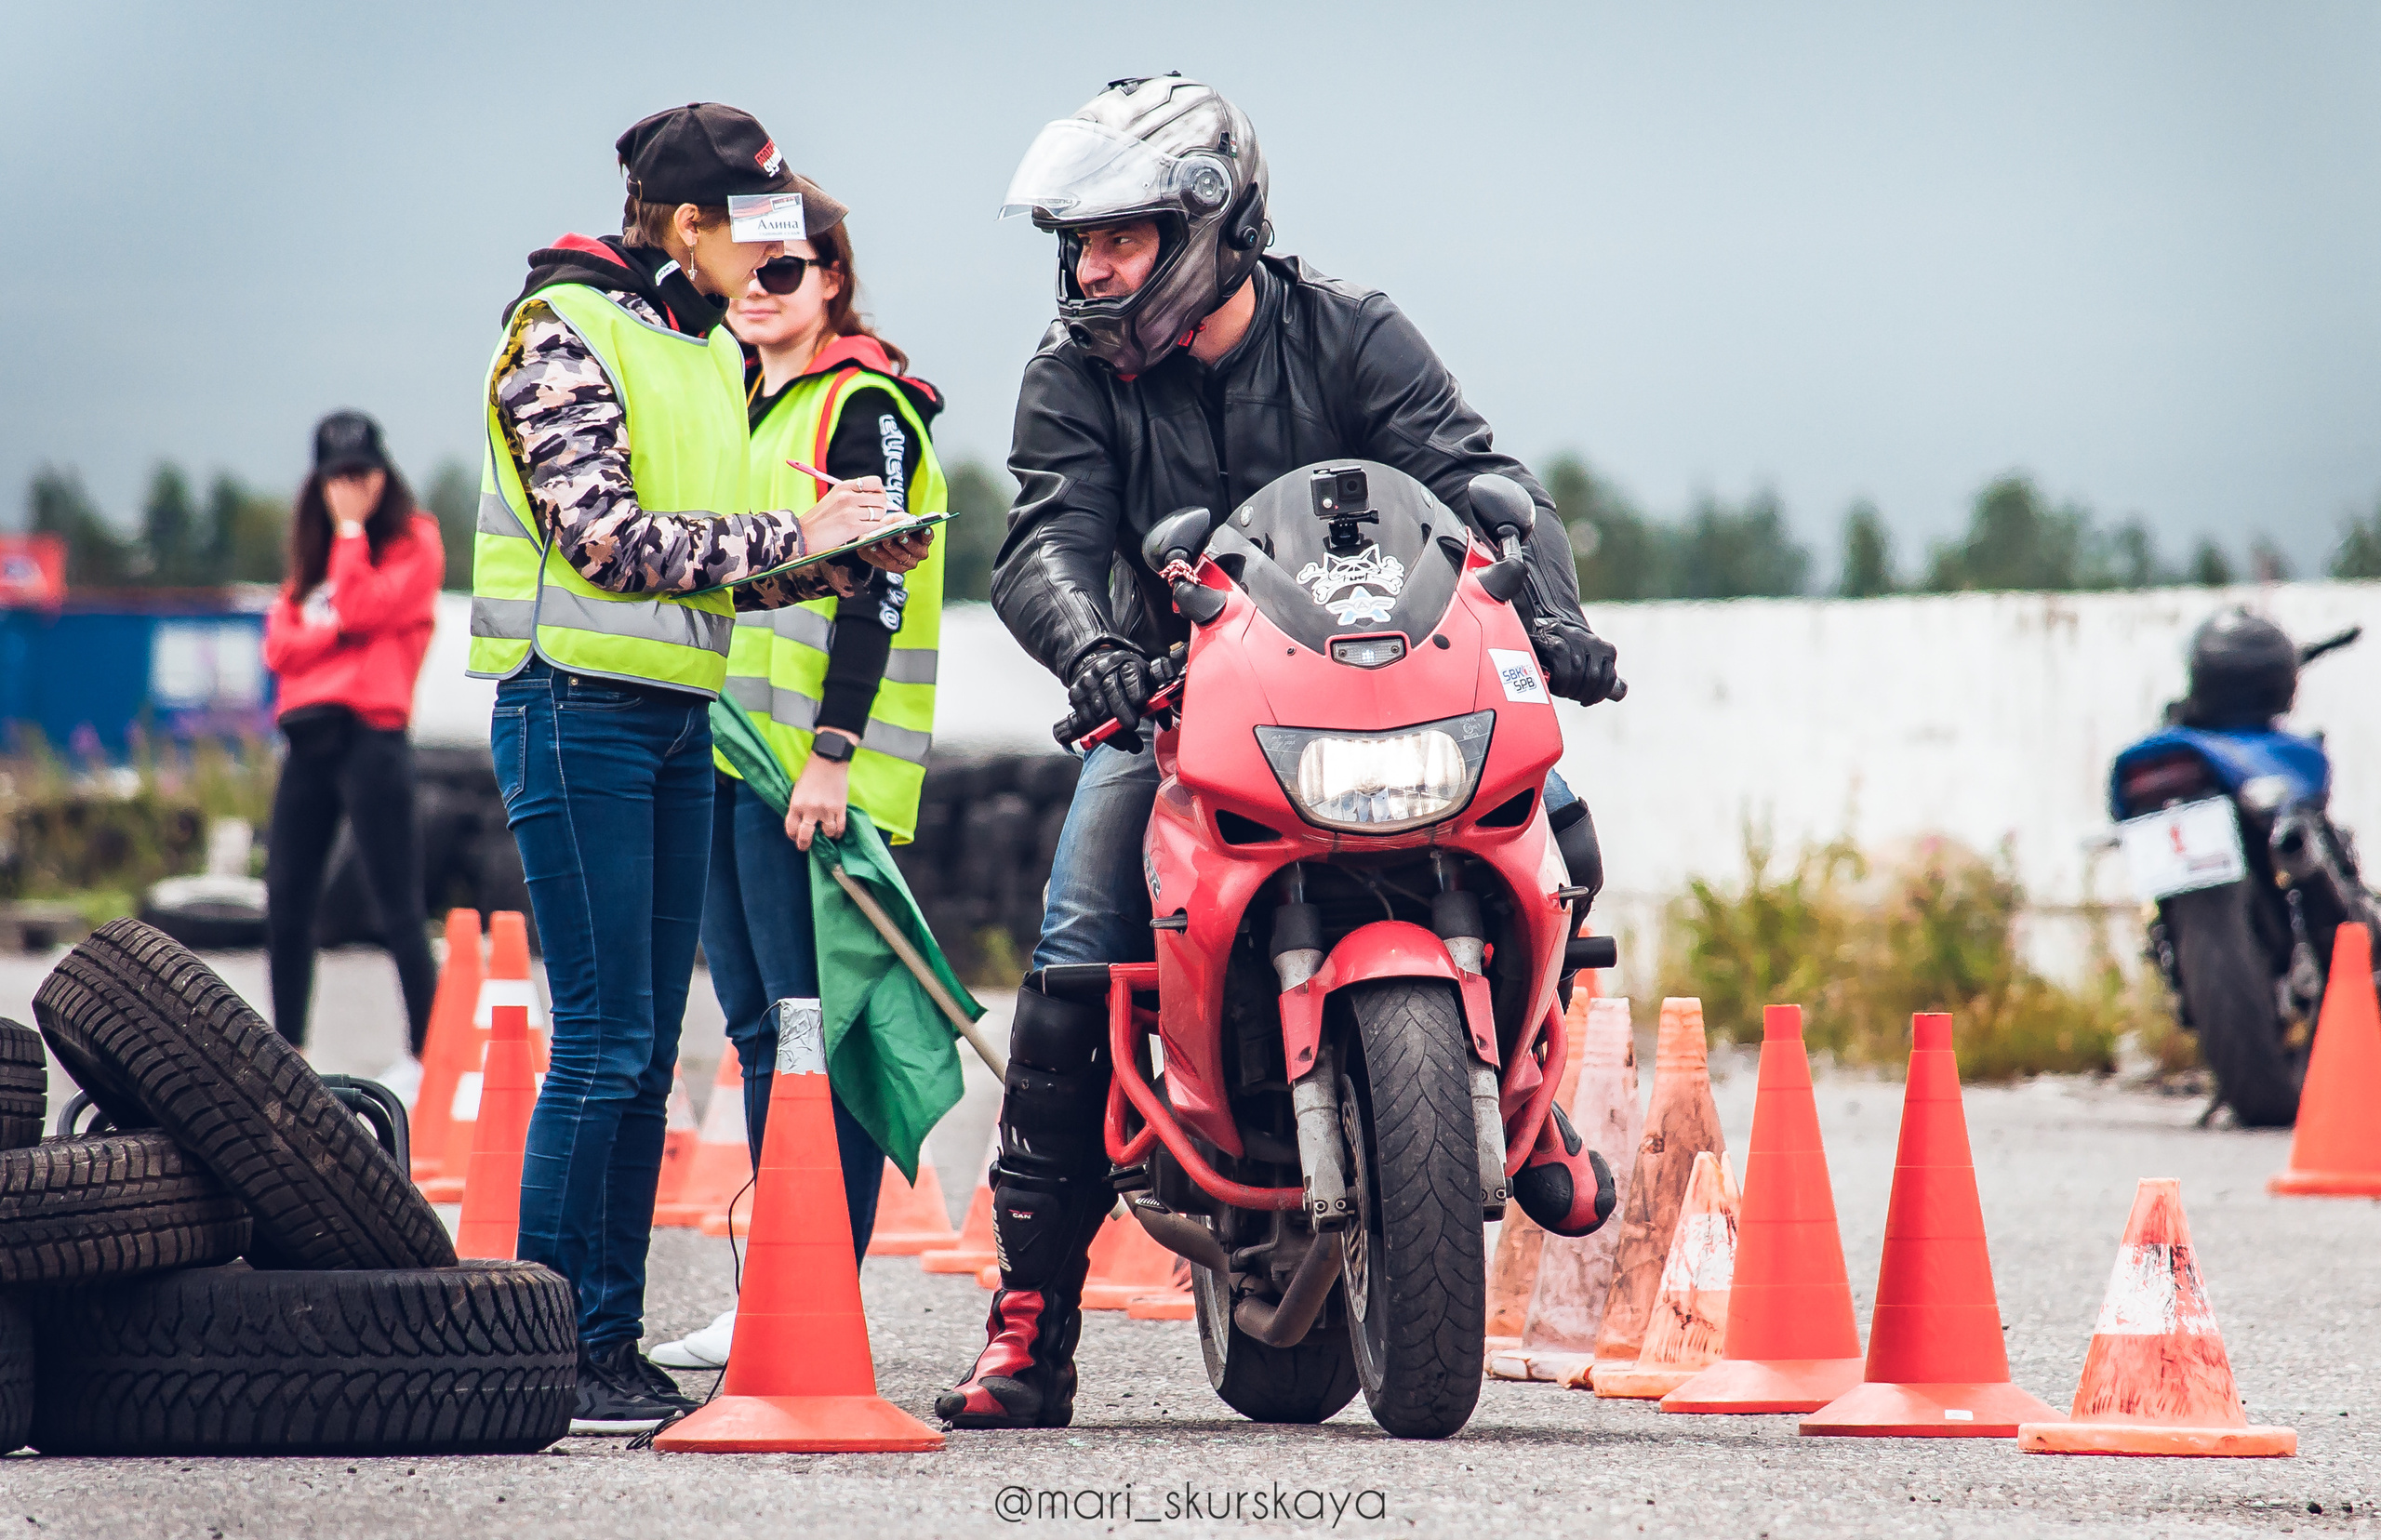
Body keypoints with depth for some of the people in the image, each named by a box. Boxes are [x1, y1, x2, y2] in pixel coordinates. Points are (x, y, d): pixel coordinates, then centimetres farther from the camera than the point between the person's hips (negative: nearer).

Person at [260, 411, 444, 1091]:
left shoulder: (414, 544, 3)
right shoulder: (315, 557, 21)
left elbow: (361, 609, -12)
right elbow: (281, 644, 9)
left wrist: (352, 527, -4)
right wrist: (338, 629, -9)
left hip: (371, 736, -6)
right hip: (309, 737, 6)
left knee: (398, 907, -9)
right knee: (285, 903, 5)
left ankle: (425, 1054, -9)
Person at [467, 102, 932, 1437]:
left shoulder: (714, 349, 15)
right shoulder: (566, 328, -10)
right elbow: (605, 540, -19)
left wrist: (844, 561, 2)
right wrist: (791, 534, -16)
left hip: (680, 722, 8)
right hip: (581, 710, -8)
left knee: (646, 1050, 7)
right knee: (604, 1040, -10)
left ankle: (614, 1341, 11)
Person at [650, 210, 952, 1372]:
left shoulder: (865, 406, -7)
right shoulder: (741, 404, 19)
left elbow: (875, 587, -15)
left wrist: (832, 752, -23)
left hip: (814, 758, -9)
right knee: (758, 1028, 10)